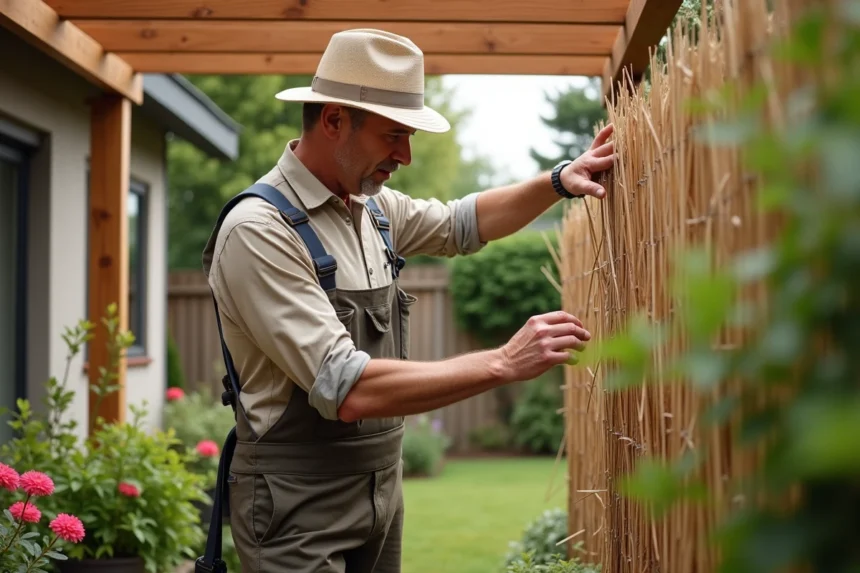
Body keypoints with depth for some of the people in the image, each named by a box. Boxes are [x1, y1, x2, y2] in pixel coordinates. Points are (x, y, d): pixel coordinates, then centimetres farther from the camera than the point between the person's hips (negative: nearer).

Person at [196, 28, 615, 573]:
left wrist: (560, 181, 9)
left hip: (382, 486, 8)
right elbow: (348, 390, -28)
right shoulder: (259, 230, -21)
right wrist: (502, 364, -27)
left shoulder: (372, 206, 4)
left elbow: (462, 224, 23)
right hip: (299, 507, -8)